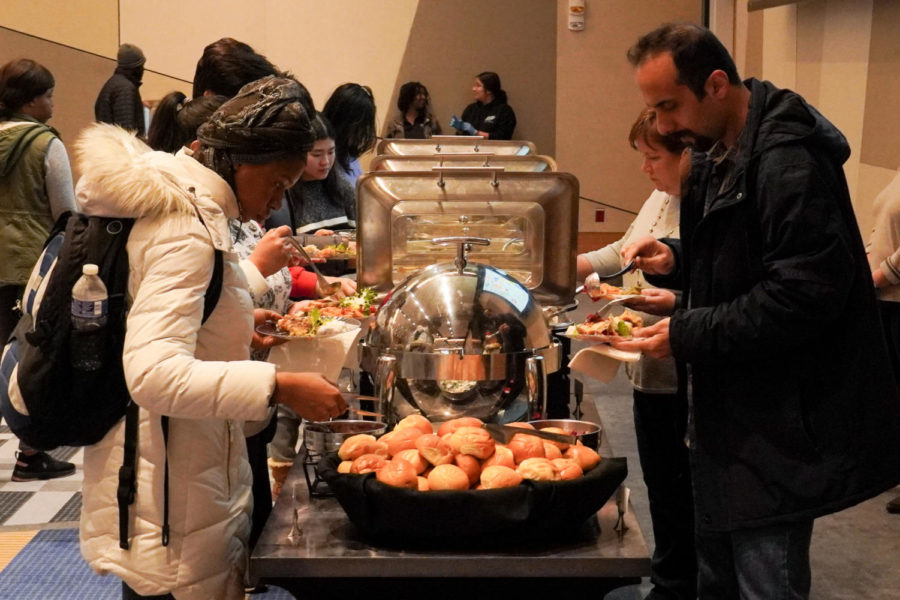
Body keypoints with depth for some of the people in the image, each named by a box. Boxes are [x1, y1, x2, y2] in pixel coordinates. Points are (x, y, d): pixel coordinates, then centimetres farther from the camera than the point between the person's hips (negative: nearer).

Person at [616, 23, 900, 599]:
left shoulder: (787, 162, -22)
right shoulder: (720, 153, 9)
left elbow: (805, 293, -28)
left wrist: (685, 334, -23)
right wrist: (674, 260, 0)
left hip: (779, 423, -10)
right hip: (732, 409, 10)